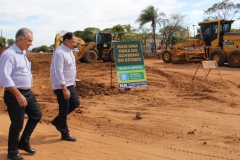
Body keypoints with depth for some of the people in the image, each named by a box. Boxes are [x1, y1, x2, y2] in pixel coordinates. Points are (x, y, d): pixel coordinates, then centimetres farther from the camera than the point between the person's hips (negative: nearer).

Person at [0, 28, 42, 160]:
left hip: (27, 92, 9)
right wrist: (18, 95, -27)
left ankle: (24, 142, 31)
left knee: (36, 115, 15)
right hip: (15, 95, -9)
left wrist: (25, 93, 19)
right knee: (17, 124, 2)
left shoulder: (22, 53, 12)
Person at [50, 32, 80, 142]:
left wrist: (73, 81, 20)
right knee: (64, 109, 1)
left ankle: (57, 120, 29)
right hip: (61, 86, -9)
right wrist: (64, 89, -27)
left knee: (75, 103, 13)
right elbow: (58, 71, -26)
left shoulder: (69, 51, 9)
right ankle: (65, 134, 16)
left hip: (69, 84, 9)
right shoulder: (60, 52, -21)